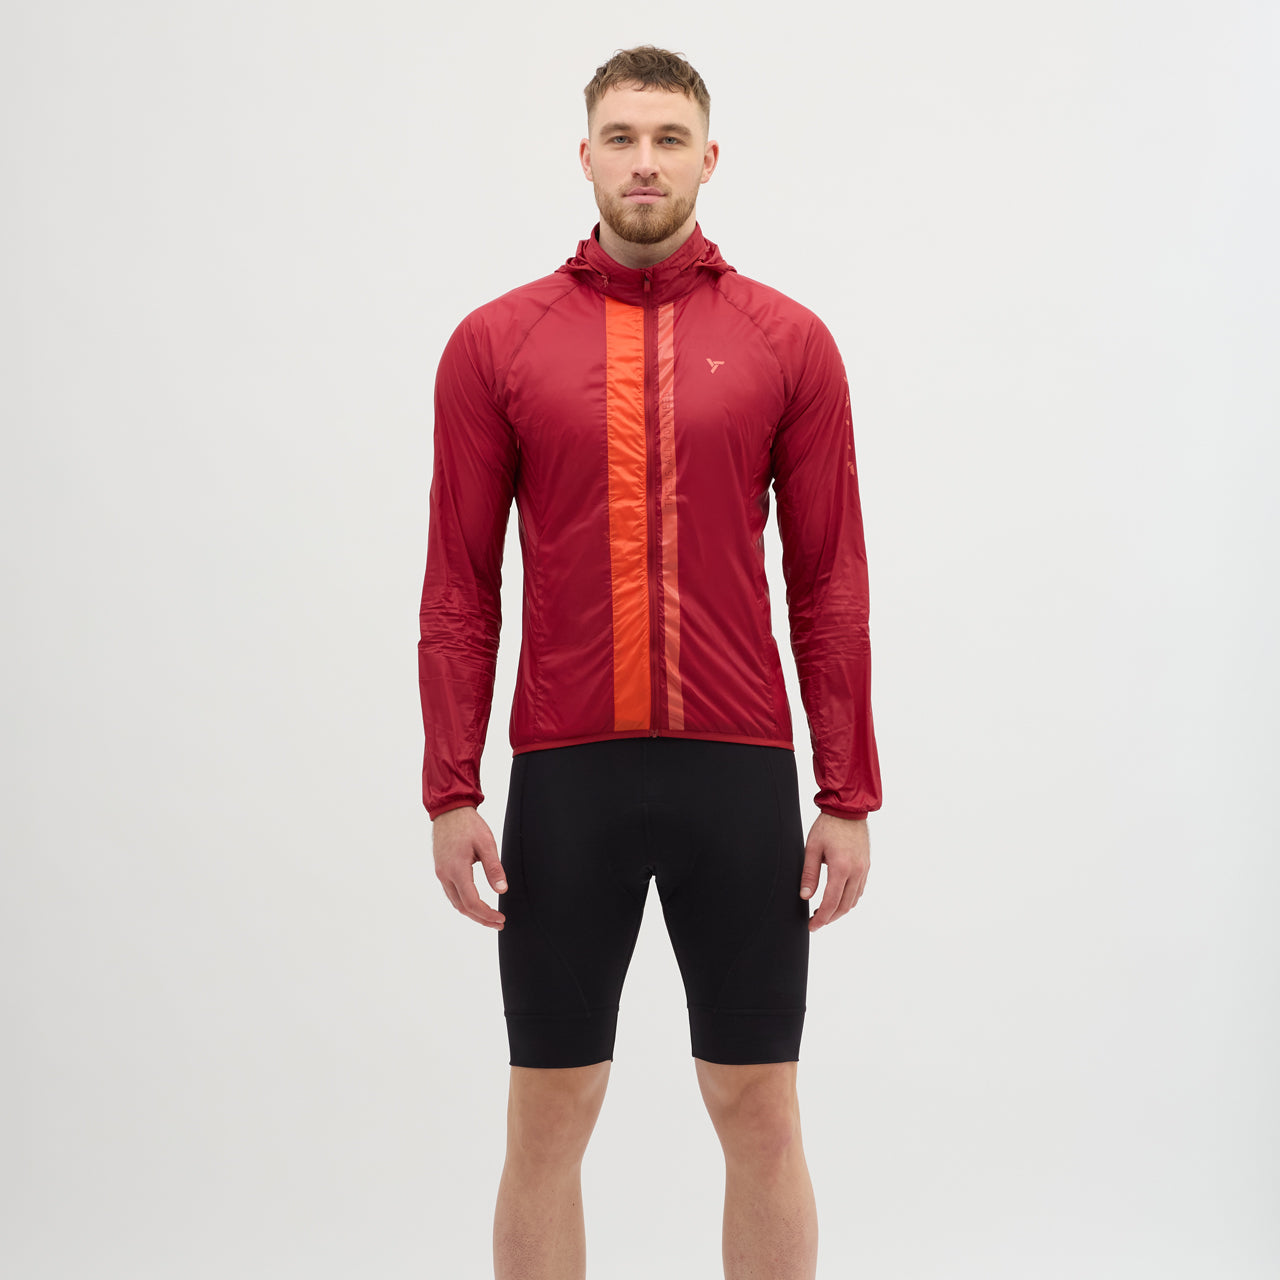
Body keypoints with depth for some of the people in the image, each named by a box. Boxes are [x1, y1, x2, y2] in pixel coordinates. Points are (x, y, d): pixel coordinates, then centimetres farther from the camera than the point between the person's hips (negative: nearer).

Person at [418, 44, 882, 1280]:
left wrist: (850, 795, -1)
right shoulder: (496, 343, 4)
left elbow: (830, 586, 3)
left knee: (758, 1114, 8)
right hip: (564, 775, 0)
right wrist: (451, 792, -3)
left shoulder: (789, 342, 3)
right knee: (547, 1118, 8)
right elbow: (459, 589, 3)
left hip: (740, 774, 0)